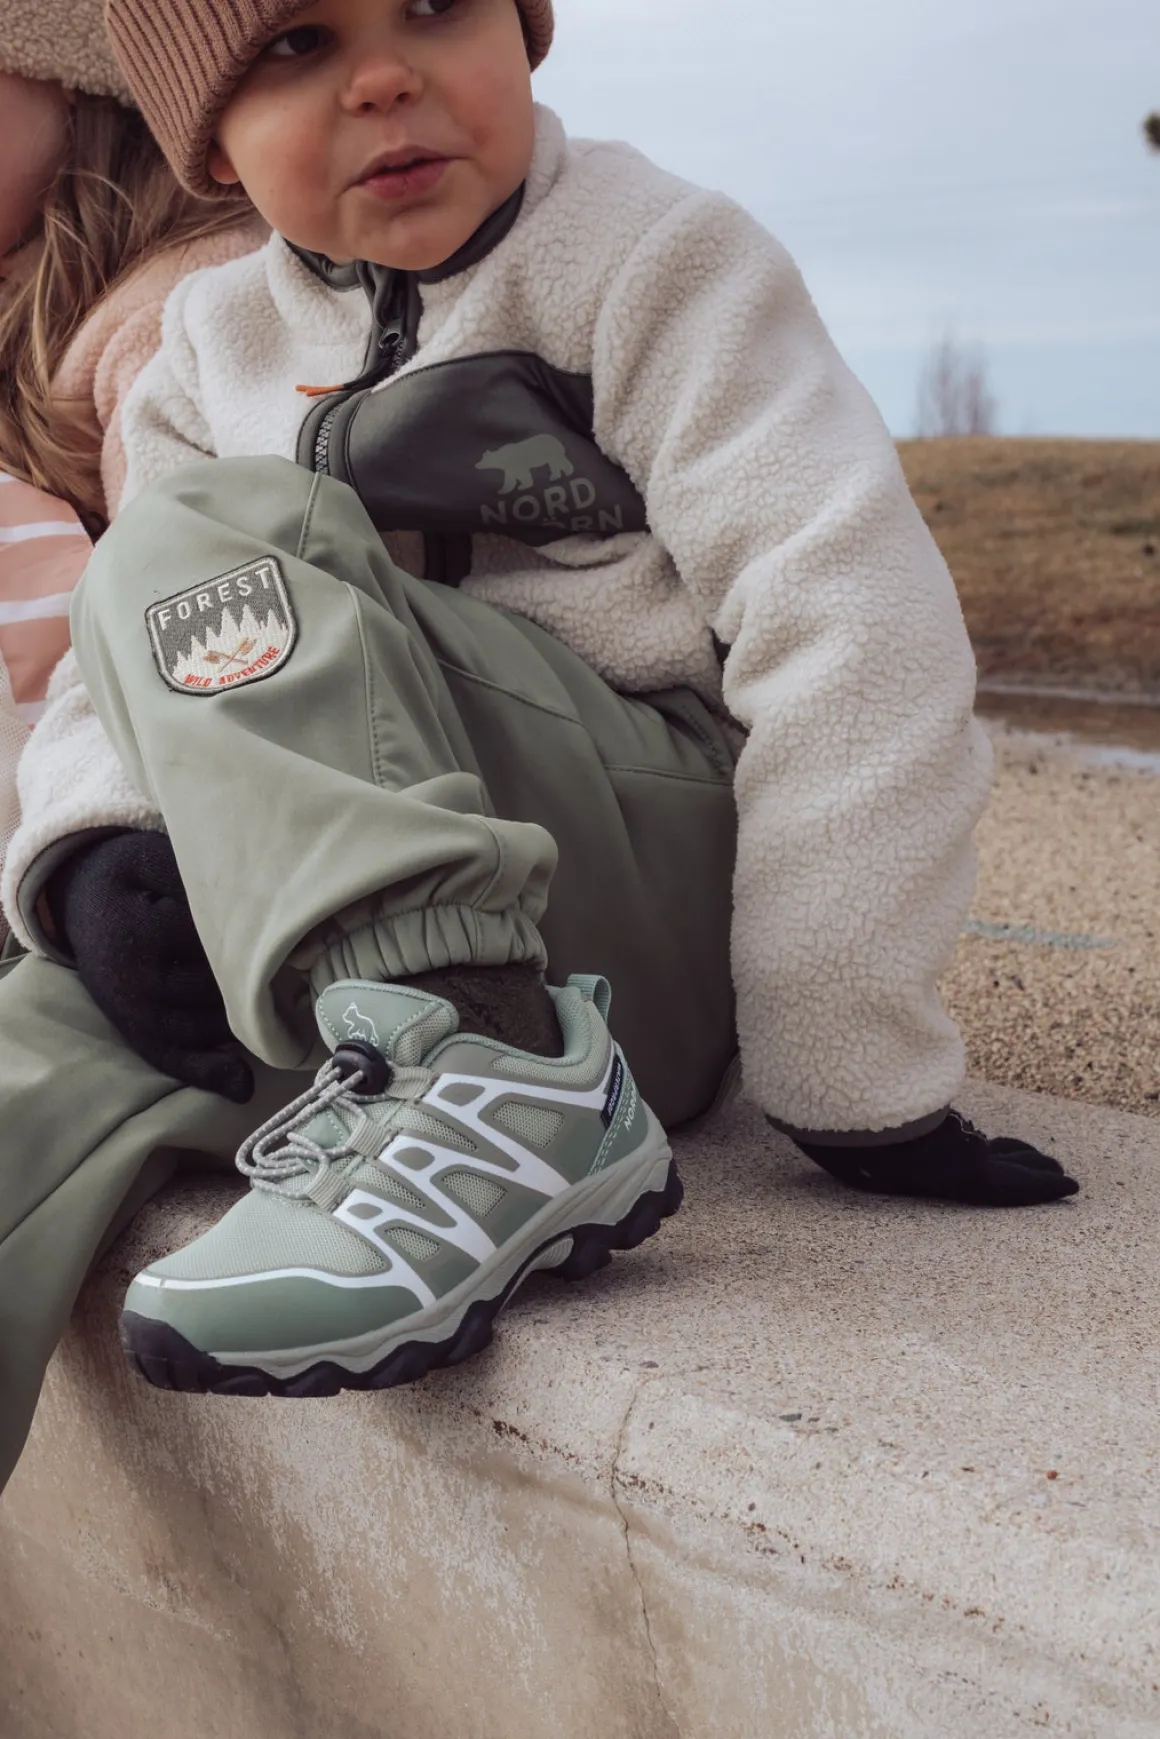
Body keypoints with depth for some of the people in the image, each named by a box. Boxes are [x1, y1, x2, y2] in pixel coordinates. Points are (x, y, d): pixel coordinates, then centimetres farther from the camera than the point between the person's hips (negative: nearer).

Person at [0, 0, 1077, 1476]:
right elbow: (133, 687, 12)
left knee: (207, 543, -20)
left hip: (660, 905, -5)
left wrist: (853, 1080, -16)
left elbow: (859, 633, -12)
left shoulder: (653, 260, -1)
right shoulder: (216, 350, 15)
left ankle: (485, 1078, -35)